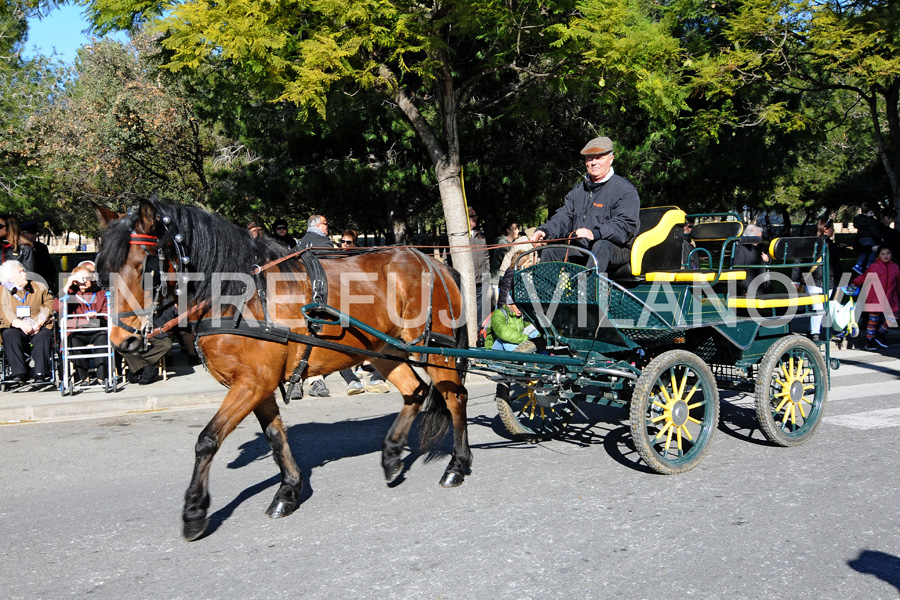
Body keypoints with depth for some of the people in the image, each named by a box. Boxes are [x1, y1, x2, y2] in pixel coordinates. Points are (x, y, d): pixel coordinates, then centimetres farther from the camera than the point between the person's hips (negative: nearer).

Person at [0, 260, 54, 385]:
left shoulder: (39, 287, 20)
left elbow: (49, 305, 8)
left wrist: (39, 323, -11)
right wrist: (21, 324, -18)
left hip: (39, 327, 0)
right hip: (15, 327, 0)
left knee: (44, 335, -33)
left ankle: (41, 373, -35)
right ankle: (18, 373, -35)